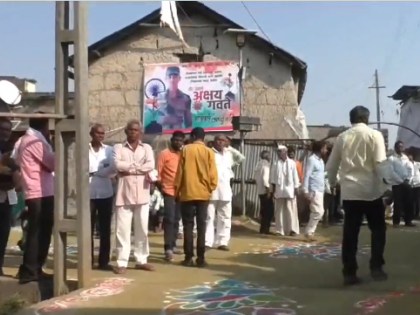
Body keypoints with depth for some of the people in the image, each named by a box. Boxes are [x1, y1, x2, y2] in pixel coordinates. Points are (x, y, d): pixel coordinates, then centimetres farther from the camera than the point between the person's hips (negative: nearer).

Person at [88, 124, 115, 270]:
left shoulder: (109, 150, 8)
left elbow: (113, 169, -1)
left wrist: (94, 172, -10)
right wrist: (103, 171, -11)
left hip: (105, 193, 2)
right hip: (88, 194, -2)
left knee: (105, 229, 6)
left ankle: (104, 261, 12)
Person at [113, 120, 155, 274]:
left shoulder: (147, 148, 12)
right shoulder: (118, 147, 9)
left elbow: (151, 165, -6)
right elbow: (118, 164, -11)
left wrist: (129, 168, -9)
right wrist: (139, 167, -7)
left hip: (142, 193, 2)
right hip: (124, 193, -2)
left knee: (142, 228, 6)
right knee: (123, 228, -3)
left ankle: (141, 260, 16)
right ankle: (122, 262, 3)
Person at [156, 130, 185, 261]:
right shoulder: (164, 154, -4)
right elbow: (158, 172, -4)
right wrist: (160, 187, -10)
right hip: (169, 191, -5)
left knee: (176, 220, 11)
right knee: (169, 219, -12)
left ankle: (172, 245, 20)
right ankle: (168, 248, -14)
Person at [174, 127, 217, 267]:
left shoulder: (185, 150, -1)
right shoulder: (209, 152, 0)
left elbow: (179, 172, 1)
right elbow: (212, 174, -1)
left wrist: (177, 190, 9)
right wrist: (211, 188, 12)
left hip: (187, 193, -1)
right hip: (203, 193, 1)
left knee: (188, 225, 4)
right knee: (201, 225, 4)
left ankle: (189, 257, 2)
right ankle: (201, 258, 2)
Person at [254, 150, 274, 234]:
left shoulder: (258, 164, 12)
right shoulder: (265, 164, -15)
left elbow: (255, 177, 16)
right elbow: (265, 178, -22)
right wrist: (268, 189, -19)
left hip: (260, 190, 9)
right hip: (265, 191, -9)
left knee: (264, 210, 14)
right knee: (269, 210, -2)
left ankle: (263, 229, 18)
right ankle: (265, 229, -2)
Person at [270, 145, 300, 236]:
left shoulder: (291, 163, 1)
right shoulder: (276, 164, 5)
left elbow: (295, 176, 2)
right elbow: (273, 177, 5)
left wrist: (296, 188, 0)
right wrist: (273, 188, -1)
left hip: (290, 189, -2)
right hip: (279, 189, 2)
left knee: (290, 209, -2)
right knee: (279, 210, 4)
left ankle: (292, 229, 2)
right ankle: (280, 230, 8)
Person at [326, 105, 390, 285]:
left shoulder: (342, 137, 6)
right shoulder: (374, 135, -3)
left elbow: (331, 165, 10)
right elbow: (380, 162, -13)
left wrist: (332, 183, 25)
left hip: (349, 191, 3)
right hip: (371, 190, -2)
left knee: (350, 233, 5)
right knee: (378, 229, 13)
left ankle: (349, 273, 5)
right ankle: (376, 268, 10)